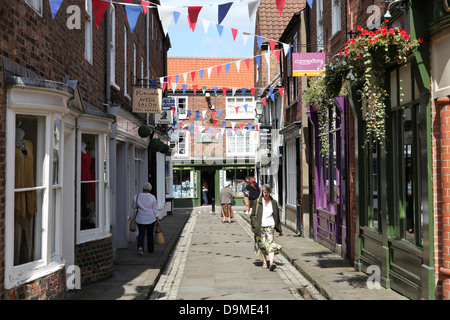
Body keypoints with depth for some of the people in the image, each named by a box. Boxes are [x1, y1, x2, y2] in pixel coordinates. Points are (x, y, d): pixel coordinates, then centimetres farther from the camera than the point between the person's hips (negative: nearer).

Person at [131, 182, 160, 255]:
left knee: (141, 234, 5)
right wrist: (157, 220, 0)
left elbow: (134, 206, 7)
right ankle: (150, 250, 24)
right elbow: (155, 210, -6)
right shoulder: (152, 197, -9)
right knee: (150, 234, 15)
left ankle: (140, 247, -19)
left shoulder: (137, 196, -6)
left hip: (141, 219, 0)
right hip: (151, 219, 0)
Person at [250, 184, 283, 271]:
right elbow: (252, 215, 4)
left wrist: (279, 230, 15)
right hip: (260, 227, 1)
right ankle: (264, 262, 21)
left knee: (270, 244, -15)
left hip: (270, 226, 0)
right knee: (262, 245, 7)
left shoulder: (273, 202, 6)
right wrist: (254, 226, -7)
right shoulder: (258, 202, 2)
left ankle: (271, 263, -23)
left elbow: (277, 217, 13)